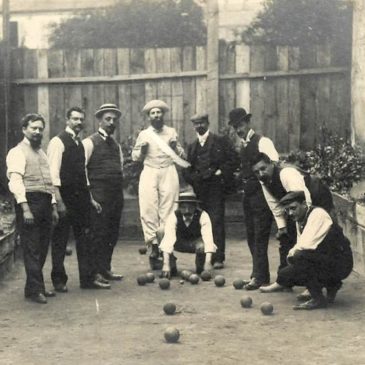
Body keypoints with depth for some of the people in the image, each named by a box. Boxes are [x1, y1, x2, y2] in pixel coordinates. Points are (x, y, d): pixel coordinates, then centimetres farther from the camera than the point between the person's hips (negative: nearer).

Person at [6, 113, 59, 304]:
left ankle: (35, 286, 18)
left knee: (42, 248, 9)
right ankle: (35, 289, -4)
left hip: (45, 203, 8)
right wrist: (25, 208, -21)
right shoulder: (18, 152, -4)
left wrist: (53, 206, 18)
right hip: (29, 201, -8)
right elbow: (15, 181, -13)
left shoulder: (41, 153, 22)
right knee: (31, 248, -7)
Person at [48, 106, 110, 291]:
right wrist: (58, 201, -20)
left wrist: (90, 198, 18)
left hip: (80, 197, 8)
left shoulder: (79, 143, 15)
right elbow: (53, 174, -15)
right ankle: (59, 280, 13)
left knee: (84, 238, 9)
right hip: (65, 197, -7)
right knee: (60, 240, 3)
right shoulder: (58, 142, -9)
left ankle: (88, 278, 15)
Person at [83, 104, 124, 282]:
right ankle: (99, 271, -1)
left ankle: (106, 268, 21)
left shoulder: (116, 145, 20)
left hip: (116, 194, 7)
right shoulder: (90, 142, -3)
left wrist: (119, 189, 13)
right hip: (99, 194, -7)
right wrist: (87, 192, -14)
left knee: (112, 233, 10)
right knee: (99, 233, -7)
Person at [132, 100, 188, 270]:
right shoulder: (143, 134, 10)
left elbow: (181, 155, 15)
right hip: (149, 173, 0)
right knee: (149, 211, -8)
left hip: (168, 173, 0)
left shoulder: (172, 132, 12)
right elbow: (135, 157, 12)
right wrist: (142, 151, -7)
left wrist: (175, 147, -5)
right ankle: (154, 248, -4)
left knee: (168, 211, -5)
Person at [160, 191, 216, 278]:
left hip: (196, 241, -1)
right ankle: (172, 268, -6)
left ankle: (200, 268, -5)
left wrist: (208, 263, -52)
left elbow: (208, 238, -39)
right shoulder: (173, 216, -27)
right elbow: (168, 238, -38)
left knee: (202, 246, -37)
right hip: (180, 243, 1)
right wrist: (166, 264, -50)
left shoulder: (203, 216, -29)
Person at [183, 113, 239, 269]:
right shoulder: (192, 147, 19)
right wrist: (193, 178, 0)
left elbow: (233, 161, 1)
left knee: (216, 222, -10)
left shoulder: (221, 142, 6)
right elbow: (186, 169, 18)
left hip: (215, 187, -4)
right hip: (199, 190, 4)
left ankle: (218, 258, -10)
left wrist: (220, 172, -8)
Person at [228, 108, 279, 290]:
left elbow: (275, 165, -19)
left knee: (260, 237, -7)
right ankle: (261, 274, 19)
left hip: (261, 195, -8)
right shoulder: (241, 145, 14)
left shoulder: (262, 142, -11)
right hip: (248, 195, 8)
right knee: (251, 237, 11)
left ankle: (259, 277, -4)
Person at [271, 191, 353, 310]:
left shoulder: (318, 214, -20)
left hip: (339, 264, -9)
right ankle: (331, 286, 12)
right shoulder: (300, 220, 8)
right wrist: (292, 253, -5)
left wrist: (292, 252, -12)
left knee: (300, 256, -31)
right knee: (284, 276, 3)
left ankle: (318, 299, -16)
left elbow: (307, 245, -30)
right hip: (322, 262, 9)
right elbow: (301, 246, 17)